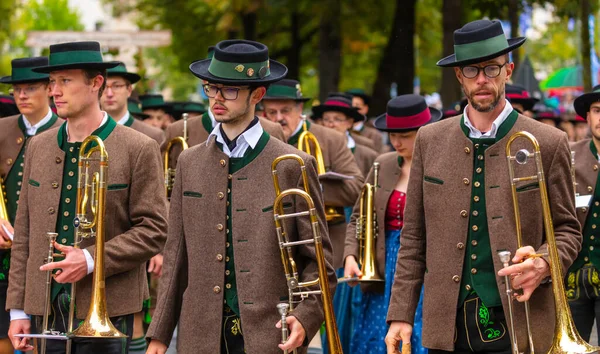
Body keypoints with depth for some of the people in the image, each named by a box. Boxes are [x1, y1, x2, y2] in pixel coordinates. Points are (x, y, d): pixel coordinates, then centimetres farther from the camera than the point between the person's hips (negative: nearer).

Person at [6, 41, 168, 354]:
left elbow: (153, 231, -7)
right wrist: (18, 310, 7)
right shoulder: (38, 147, 11)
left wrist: (91, 260, -18)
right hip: (47, 310, 4)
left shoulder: (139, 150, -4)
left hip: (106, 309, -4)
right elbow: (24, 234, 11)